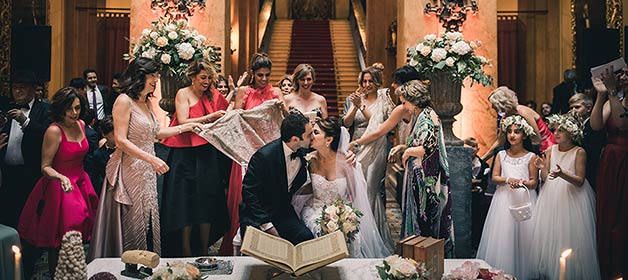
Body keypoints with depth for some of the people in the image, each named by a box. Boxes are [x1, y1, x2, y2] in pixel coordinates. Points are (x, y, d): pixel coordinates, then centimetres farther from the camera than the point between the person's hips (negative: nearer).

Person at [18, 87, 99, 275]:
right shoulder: (54, 131, -17)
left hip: (81, 184, 7)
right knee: (60, 244, -4)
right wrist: (61, 178, -33)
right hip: (60, 189, -7)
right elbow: (45, 167, -17)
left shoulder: (81, 124, 5)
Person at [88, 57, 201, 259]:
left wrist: (186, 127, 17)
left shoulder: (147, 102, 12)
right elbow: (121, 140, -19)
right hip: (130, 171, -8)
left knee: (149, 222, 11)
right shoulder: (124, 101, -13)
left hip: (147, 172, 8)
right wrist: (152, 159, -23)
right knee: (131, 225, -1)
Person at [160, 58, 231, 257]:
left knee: (208, 202, 3)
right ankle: (185, 251, 7)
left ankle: (204, 251, 12)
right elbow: (183, 122, -11)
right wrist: (209, 118, -17)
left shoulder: (212, 96, 12)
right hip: (185, 154, -4)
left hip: (207, 154, 4)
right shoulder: (183, 94, 0)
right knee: (187, 201, -1)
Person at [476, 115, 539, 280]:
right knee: (502, 235, 0)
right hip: (504, 199, 2)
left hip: (524, 199, -2)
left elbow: (534, 182, 0)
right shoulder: (501, 155, 10)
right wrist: (508, 180, -14)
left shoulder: (531, 157, 3)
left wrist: (522, 182, -20)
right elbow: (494, 177, 5)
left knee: (522, 234, -4)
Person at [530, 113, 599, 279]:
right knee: (548, 236, 6)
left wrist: (562, 174, -26)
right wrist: (543, 168, -15)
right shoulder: (550, 150, 6)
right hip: (551, 196, 4)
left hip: (572, 197, -4)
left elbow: (580, 181, -11)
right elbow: (545, 178, 5)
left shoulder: (579, 152, -7)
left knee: (569, 239, -3)